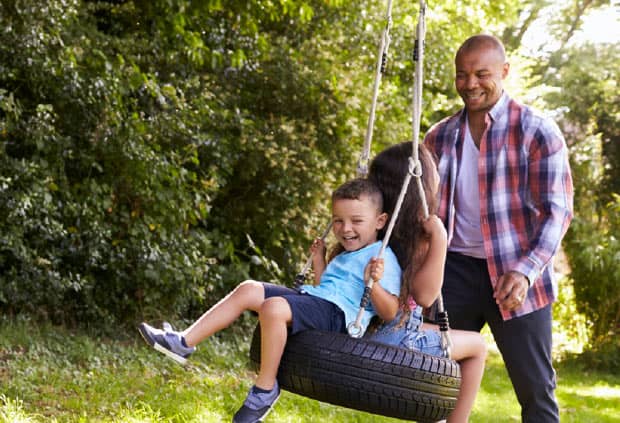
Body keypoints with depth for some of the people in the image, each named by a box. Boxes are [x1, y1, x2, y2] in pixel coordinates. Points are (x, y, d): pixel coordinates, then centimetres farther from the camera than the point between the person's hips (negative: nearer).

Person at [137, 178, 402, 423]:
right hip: (311, 298, 10)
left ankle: (265, 389, -21)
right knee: (248, 290, 0)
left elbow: (390, 313, -11)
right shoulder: (343, 257, 27)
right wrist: (319, 264, 27)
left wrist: (373, 282, -26)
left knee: (273, 307, -35)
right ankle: (183, 343, -4)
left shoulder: (382, 259, -2)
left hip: (336, 312, -10)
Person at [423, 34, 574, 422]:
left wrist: (526, 271, -22)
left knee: (535, 388, 1)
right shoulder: (440, 137, 10)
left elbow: (557, 211, -8)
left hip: (514, 277, -4)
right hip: (455, 271, 4)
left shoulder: (537, 131, -4)